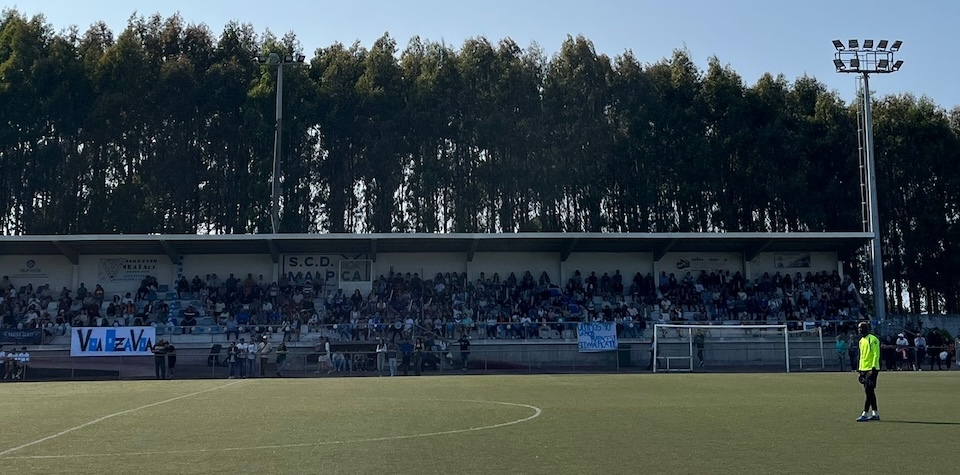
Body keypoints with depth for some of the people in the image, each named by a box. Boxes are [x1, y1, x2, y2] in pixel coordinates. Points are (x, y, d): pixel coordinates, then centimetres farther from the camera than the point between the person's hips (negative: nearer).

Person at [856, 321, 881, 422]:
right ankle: (875, 414, 16)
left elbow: (876, 355, -15)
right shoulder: (861, 341, 16)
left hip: (872, 369, -9)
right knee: (869, 392, 10)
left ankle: (865, 414, -10)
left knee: (869, 391, -9)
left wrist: (873, 368, -21)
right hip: (864, 369, 9)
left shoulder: (873, 339, -10)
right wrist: (861, 370, 20)